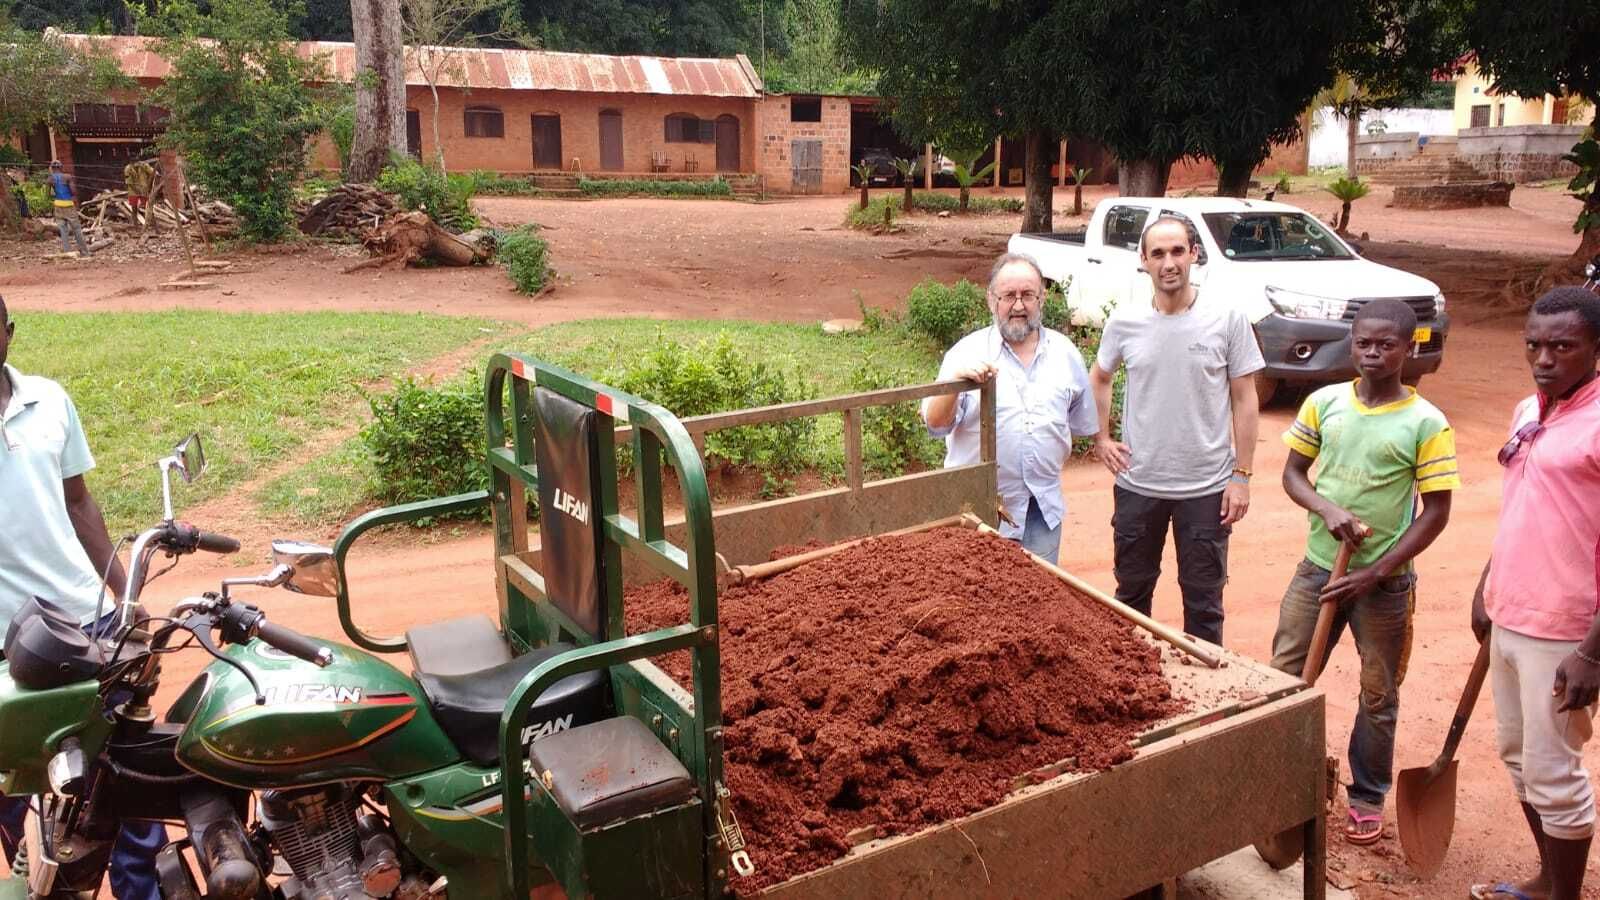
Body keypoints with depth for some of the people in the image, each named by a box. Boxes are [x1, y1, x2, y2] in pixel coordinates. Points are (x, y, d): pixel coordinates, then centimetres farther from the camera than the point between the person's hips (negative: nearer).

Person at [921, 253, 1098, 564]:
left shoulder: (1065, 353, 4)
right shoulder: (967, 352, -7)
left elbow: (1080, 423, 17)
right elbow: (936, 424, -15)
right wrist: (955, 381, -31)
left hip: (1044, 506, 3)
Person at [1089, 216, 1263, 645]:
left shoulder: (1228, 319, -9)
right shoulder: (1125, 321, -3)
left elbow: (1244, 400, -4)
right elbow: (1099, 379, 15)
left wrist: (1241, 475, -6)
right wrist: (1101, 439, 5)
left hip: (1207, 487, -2)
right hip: (1137, 484, 2)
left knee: (1203, 601, 11)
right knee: (1131, 592, 18)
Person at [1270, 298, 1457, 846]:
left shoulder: (1426, 424, -10)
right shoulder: (1323, 403, -2)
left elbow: (1436, 512, -9)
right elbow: (1292, 473, 4)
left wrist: (1374, 573, -14)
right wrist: (1327, 509, -17)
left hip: (1384, 581, -2)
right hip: (1318, 567, 3)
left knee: (1379, 695, 11)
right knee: (1285, 678, 8)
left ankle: (1368, 797, 29)